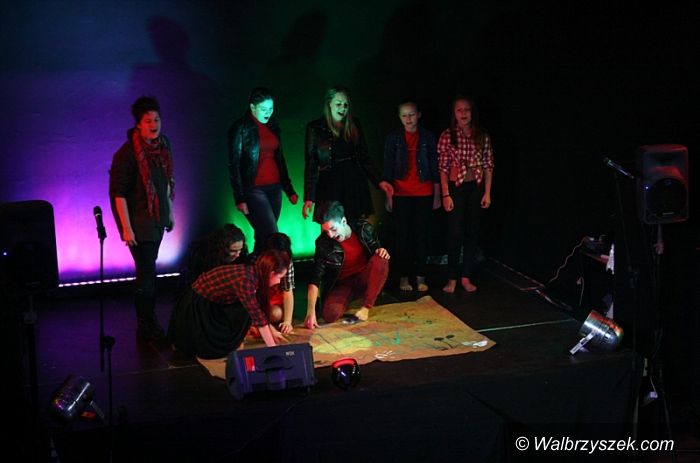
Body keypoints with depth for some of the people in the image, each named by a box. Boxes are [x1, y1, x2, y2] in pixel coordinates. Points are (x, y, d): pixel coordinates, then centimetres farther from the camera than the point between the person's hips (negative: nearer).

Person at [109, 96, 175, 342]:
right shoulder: (127, 153, -20)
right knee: (147, 272, -6)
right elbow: (118, 192, -18)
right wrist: (126, 227, -20)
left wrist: (169, 212, 19)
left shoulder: (163, 144, 3)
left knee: (148, 269, 15)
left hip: (157, 218, 7)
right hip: (139, 221, -7)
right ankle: (146, 327, 4)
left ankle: (147, 322, 25)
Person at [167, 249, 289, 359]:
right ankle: (186, 341, 11)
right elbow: (257, 316, -28)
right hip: (194, 309, -9)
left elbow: (257, 309, 10)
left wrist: (272, 331, 12)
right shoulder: (245, 280, -31)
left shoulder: (253, 272, -5)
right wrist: (272, 347, -21)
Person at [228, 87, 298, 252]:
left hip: (274, 188, 6)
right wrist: (240, 198, -12)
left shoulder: (273, 127, 13)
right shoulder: (240, 128, -5)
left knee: (263, 238, 6)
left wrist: (289, 189, 17)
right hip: (253, 189, -6)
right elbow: (234, 165, -6)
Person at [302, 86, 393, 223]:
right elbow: (311, 164, 1)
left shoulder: (354, 125, 11)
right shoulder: (315, 128, 3)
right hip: (329, 187, -2)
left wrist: (378, 181, 5)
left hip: (355, 185, 2)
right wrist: (308, 198, -4)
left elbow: (364, 157, 16)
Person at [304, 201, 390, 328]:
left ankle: (365, 308, -20)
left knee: (380, 260, -29)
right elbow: (315, 279, -17)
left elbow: (378, 250, 6)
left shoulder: (364, 229, -10)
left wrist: (382, 252, -20)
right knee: (330, 315, -30)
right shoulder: (323, 243, -15)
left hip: (365, 280, 1)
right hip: (342, 284, -1)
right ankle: (348, 301, 7)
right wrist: (311, 311, -27)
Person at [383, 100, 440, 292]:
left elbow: (434, 167, 7)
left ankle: (420, 277, 8)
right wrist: (388, 195, 0)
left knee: (422, 235, 1)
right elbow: (388, 168, 4)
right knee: (403, 235, 1)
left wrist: (437, 194, 5)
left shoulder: (427, 137, 4)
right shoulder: (393, 138, 3)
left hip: (424, 194, 0)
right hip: (401, 194, 0)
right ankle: (404, 277, 8)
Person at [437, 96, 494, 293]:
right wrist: (446, 195, -10)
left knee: (472, 232, 7)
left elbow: (488, 166, 4)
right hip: (456, 187, -3)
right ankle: (452, 278, 7)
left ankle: (466, 277, 16)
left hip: (476, 187, 3)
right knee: (455, 233, -4)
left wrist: (487, 193, -1)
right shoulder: (447, 136, -6)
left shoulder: (482, 136, 1)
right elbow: (442, 168, -6)